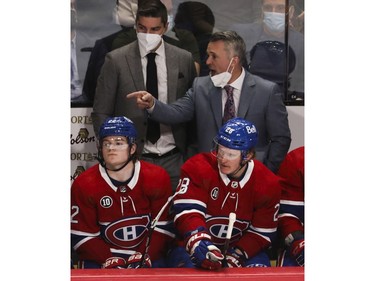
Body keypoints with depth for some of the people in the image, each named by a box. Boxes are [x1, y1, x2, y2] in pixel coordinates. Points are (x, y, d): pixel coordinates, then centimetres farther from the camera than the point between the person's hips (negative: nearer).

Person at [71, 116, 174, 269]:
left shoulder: (157, 178, -7)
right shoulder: (84, 184, -8)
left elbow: (163, 227, -5)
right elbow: (82, 235, -7)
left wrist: (145, 257, -17)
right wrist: (109, 260, -18)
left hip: (148, 253, 0)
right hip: (101, 256, 0)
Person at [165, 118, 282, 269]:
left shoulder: (268, 184, -7)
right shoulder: (197, 167, -15)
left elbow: (262, 232, -3)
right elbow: (187, 211, -24)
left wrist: (237, 255, -18)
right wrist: (197, 241, -42)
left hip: (242, 247, 2)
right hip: (191, 247, -2)